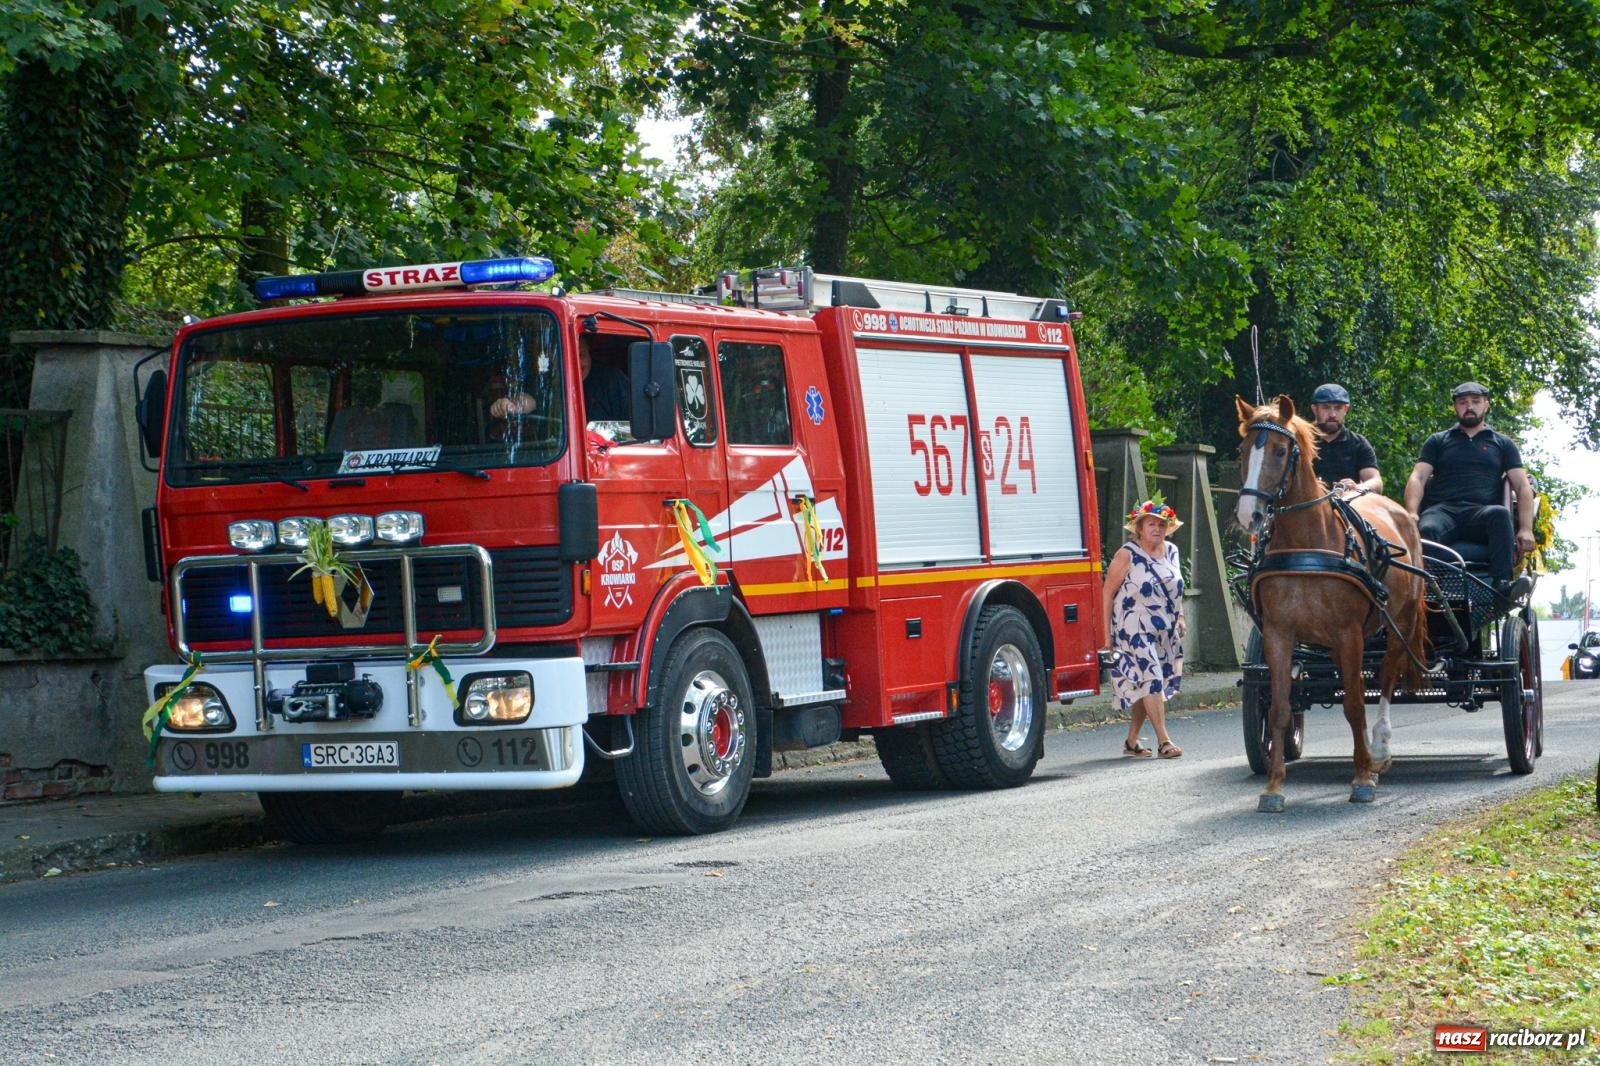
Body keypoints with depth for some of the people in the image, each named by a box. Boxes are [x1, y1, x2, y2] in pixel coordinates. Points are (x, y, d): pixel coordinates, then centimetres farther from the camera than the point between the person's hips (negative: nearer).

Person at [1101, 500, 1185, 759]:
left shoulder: (1171, 551, 9)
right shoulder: (1127, 555, -9)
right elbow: (1108, 594, -9)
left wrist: (1179, 618, 18)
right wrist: (1107, 633, -11)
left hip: (1166, 631, 6)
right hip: (1135, 630, -6)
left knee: (1143, 687, 9)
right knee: (1151, 680, -14)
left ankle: (1132, 742, 17)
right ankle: (1163, 741, -14)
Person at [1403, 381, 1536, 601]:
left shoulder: (1503, 444, 25)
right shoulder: (1438, 441, 26)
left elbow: (1523, 486, 15)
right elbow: (1417, 478, 13)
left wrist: (1526, 529, -3)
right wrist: (1412, 514, -9)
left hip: (1481, 512, 0)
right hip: (1442, 510, 0)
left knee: (1499, 513, -37)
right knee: (1427, 529, -37)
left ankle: (1501, 584, -47)